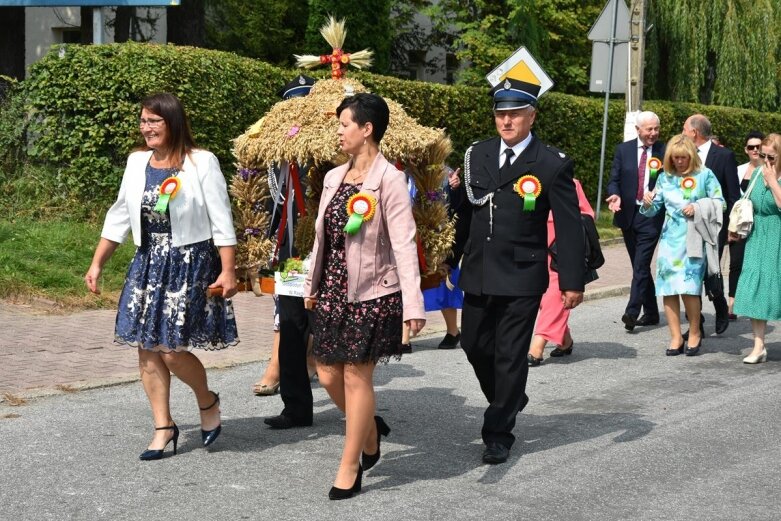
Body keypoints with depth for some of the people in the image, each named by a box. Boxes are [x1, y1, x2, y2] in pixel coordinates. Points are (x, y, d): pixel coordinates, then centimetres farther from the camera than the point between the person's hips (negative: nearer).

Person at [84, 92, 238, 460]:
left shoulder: (201, 163, -8)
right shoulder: (136, 162, 7)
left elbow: (221, 222, -9)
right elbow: (119, 216, 14)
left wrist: (228, 271, -13)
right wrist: (97, 264, 12)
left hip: (190, 264, -6)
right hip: (148, 264, 6)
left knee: (172, 348, -10)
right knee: (147, 347, 5)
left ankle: (208, 402, 19)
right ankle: (164, 427, 18)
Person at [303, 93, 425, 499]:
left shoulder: (389, 180, -13)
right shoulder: (334, 177, 8)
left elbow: (404, 243, -19)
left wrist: (412, 304, -24)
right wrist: (312, 286, 20)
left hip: (371, 293, -7)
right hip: (334, 290, 7)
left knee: (356, 377, -1)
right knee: (328, 376, 9)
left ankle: (350, 468, 13)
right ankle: (370, 430, 36)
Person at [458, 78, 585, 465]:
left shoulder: (552, 164, -7)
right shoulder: (477, 155, 6)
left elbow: (569, 226, -7)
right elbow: (465, 211, 12)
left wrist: (572, 281, -9)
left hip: (522, 277, -5)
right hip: (478, 273, 5)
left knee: (510, 356, 1)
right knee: (474, 345, 13)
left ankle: (498, 434, 13)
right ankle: (509, 400, 40)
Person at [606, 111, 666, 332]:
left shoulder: (665, 152, 0)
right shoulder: (623, 150, 6)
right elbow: (614, 179, 5)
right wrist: (615, 195, -15)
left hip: (652, 216, -4)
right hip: (628, 214, 4)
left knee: (641, 266, -13)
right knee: (640, 266, 12)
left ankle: (632, 312, -14)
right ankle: (651, 313, 23)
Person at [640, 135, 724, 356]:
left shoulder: (705, 175, 2)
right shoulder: (665, 178, 11)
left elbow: (719, 203, 3)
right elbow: (654, 209, 13)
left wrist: (698, 208, -12)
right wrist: (648, 204, -10)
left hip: (693, 238, -3)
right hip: (670, 238, 3)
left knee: (689, 287, -11)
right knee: (668, 288, -2)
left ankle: (695, 333, 9)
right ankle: (676, 337, 6)